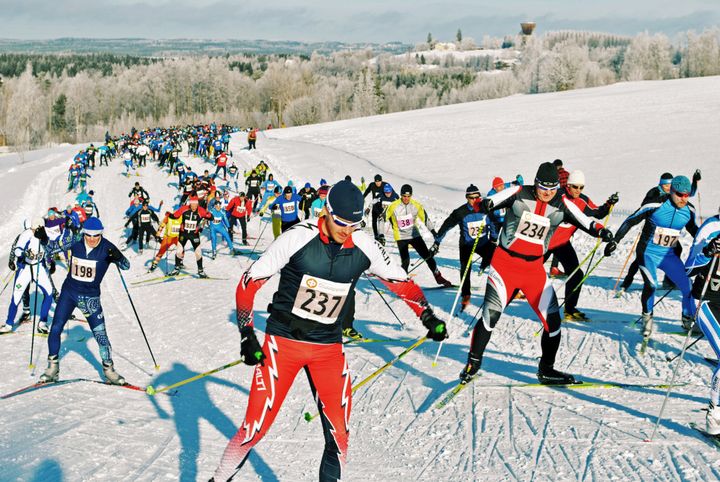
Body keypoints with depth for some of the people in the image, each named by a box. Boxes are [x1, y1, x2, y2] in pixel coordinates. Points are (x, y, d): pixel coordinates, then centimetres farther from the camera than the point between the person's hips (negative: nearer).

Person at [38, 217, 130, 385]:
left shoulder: (107, 248, -13)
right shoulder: (75, 242, -7)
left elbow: (126, 266, -14)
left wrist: (117, 257, -35)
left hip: (90, 297, -2)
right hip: (69, 291, 2)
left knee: (100, 334, -6)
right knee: (55, 329, -2)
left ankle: (109, 370, 11)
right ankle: (52, 368, 13)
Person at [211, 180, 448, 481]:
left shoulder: (364, 247, -6)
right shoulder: (297, 239, -16)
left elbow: (401, 282, 10)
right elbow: (248, 283, -10)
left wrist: (428, 317, -1)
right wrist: (247, 335, -14)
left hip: (329, 347, 3)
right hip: (283, 342, -3)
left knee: (339, 435, -2)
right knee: (256, 428, -5)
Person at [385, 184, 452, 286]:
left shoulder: (416, 206, -7)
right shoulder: (393, 206, -13)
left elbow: (425, 218, 4)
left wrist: (433, 231, 2)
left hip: (414, 235, 3)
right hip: (401, 237, -3)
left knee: (428, 256, 1)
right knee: (405, 261, -16)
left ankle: (438, 277, 14)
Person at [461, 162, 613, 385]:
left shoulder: (561, 206, 0)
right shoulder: (519, 194, -8)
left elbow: (585, 222, -4)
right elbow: (492, 201, -14)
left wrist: (601, 231, -25)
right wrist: (486, 204, -38)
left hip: (535, 268, 4)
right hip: (505, 262, -4)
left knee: (552, 319, 1)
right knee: (491, 314, -12)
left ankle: (546, 370, 20)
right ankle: (473, 362, 8)